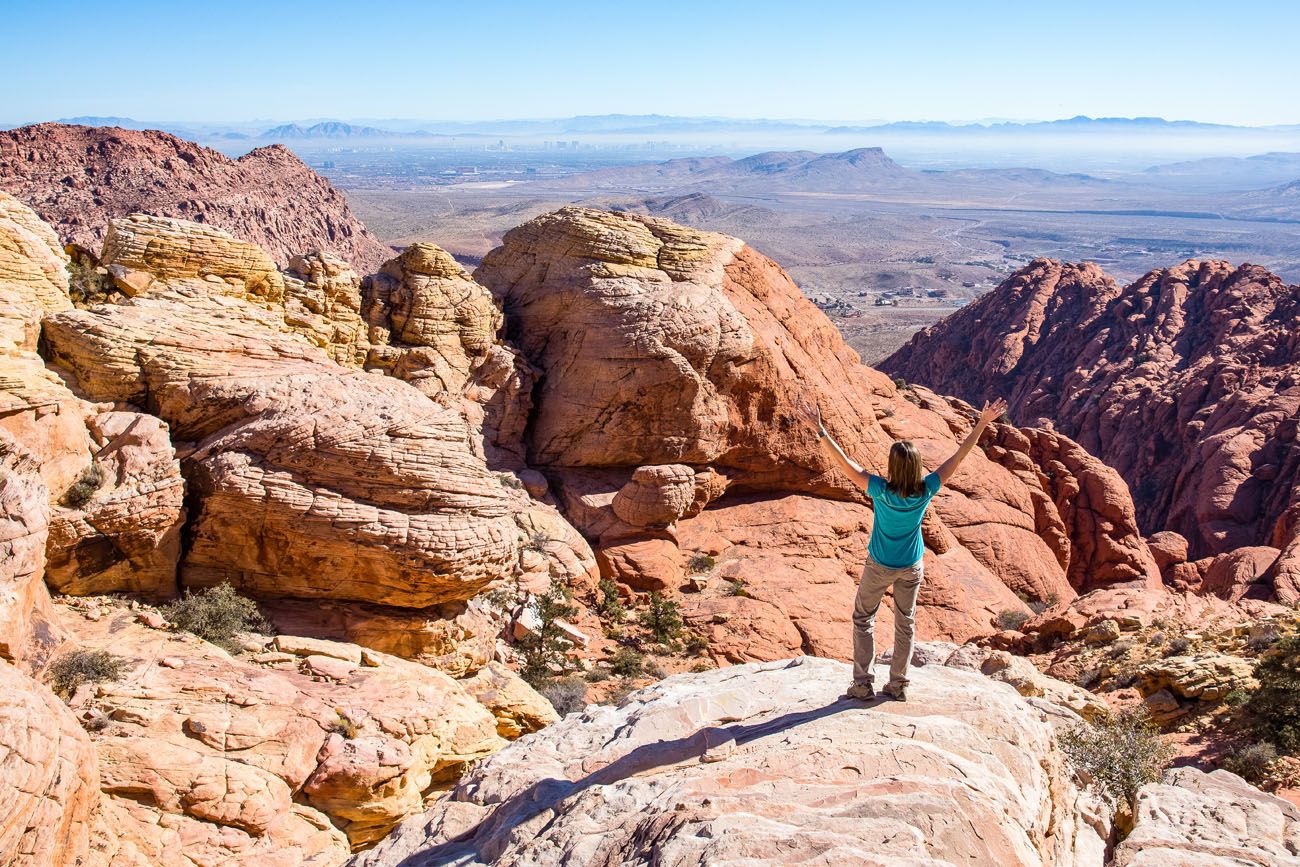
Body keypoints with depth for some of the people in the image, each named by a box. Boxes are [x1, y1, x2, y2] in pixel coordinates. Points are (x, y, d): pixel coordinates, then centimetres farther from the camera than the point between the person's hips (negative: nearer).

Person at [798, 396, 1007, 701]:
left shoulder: (882, 491, -29)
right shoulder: (925, 491, -21)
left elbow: (843, 463, -31)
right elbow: (958, 457, -14)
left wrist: (819, 428, -31)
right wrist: (983, 423, -8)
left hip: (879, 567, -3)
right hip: (911, 568, 3)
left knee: (863, 619, 15)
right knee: (905, 622, 18)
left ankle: (862, 684, 14)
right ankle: (898, 685, 26)